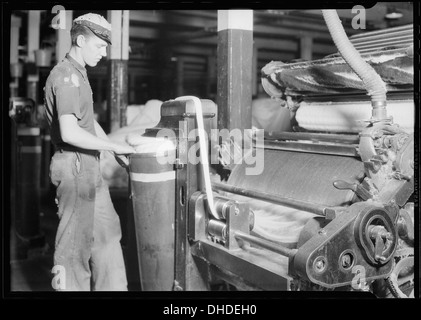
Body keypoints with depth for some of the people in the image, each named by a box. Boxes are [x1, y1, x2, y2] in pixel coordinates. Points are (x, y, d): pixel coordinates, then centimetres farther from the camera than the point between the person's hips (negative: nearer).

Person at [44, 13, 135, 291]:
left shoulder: (78, 75, 14)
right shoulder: (67, 77, -18)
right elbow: (69, 133, -27)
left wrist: (114, 149, 13)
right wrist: (114, 146, -18)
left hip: (90, 167, 10)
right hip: (75, 167, -10)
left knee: (106, 231, 16)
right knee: (76, 239, 1)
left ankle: (110, 287, 28)